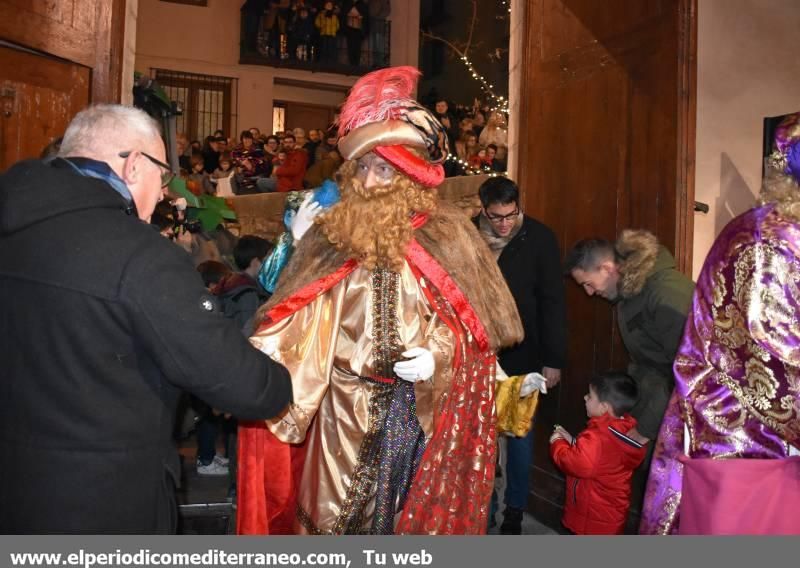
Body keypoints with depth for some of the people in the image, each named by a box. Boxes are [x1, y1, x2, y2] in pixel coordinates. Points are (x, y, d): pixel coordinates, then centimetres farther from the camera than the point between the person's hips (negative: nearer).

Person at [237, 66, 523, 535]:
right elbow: (298, 320, 7)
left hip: (417, 412, -2)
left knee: (410, 516, 8)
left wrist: (437, 357, -17)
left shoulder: (445, 233, -4)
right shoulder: (329, 235, 4)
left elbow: (475, 325, -3)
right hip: (343, 412, 3)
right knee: (335, 514, 11)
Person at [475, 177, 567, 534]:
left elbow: (553, 302, -6)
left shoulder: (539, 239, -8)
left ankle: (514, 511, 24)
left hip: (522, 357, -1)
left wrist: (553, 360, -8)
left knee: (520, 434, 9)